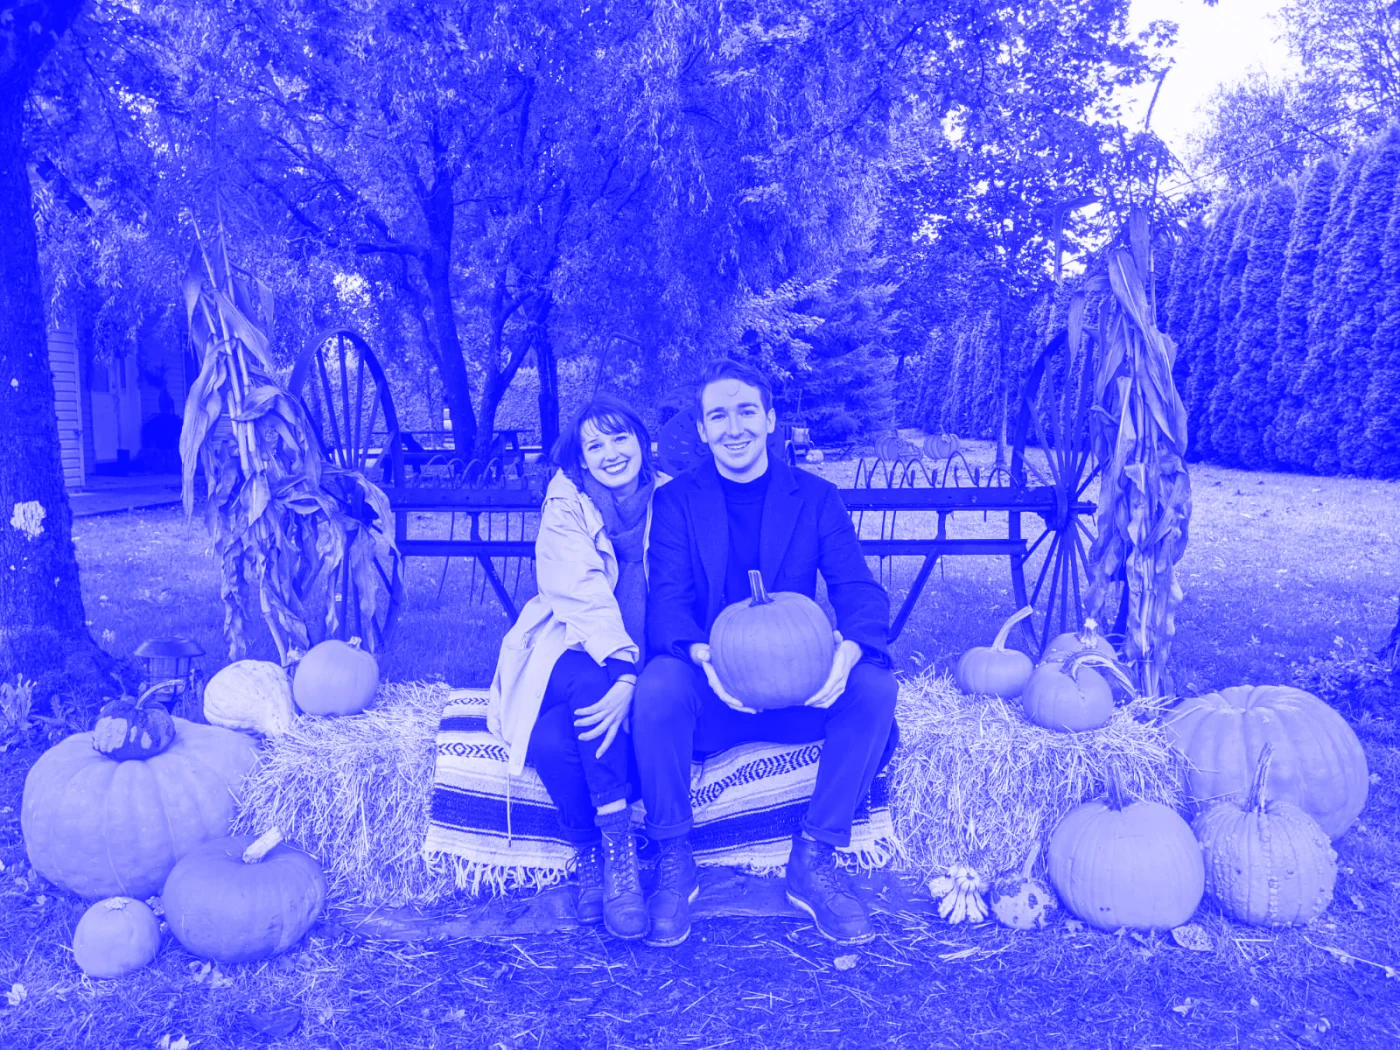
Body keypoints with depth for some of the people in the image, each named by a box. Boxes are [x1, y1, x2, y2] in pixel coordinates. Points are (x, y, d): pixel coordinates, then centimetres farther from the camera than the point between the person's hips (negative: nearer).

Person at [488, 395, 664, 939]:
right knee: (550, 740, -31)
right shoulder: (565, 505, -1)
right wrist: (620, 663, -32)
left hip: (646, 660, 0)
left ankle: (600, 854, -18)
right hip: (574, 647, 0)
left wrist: (633, 676, -23)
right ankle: (596, 853, -11)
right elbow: (582, 596, -15)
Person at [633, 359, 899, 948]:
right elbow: (667, 600, -9)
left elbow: (861, 591, -5)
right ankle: (673, 862, -13)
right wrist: (703, 655, -33)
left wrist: (849, 649, -30)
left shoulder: (816, 497, 6)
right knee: (658, 686, -34)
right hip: (708, 692, -1)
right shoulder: (676, 500, 4)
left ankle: (813, 861, -12)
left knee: (875, 686, -27)